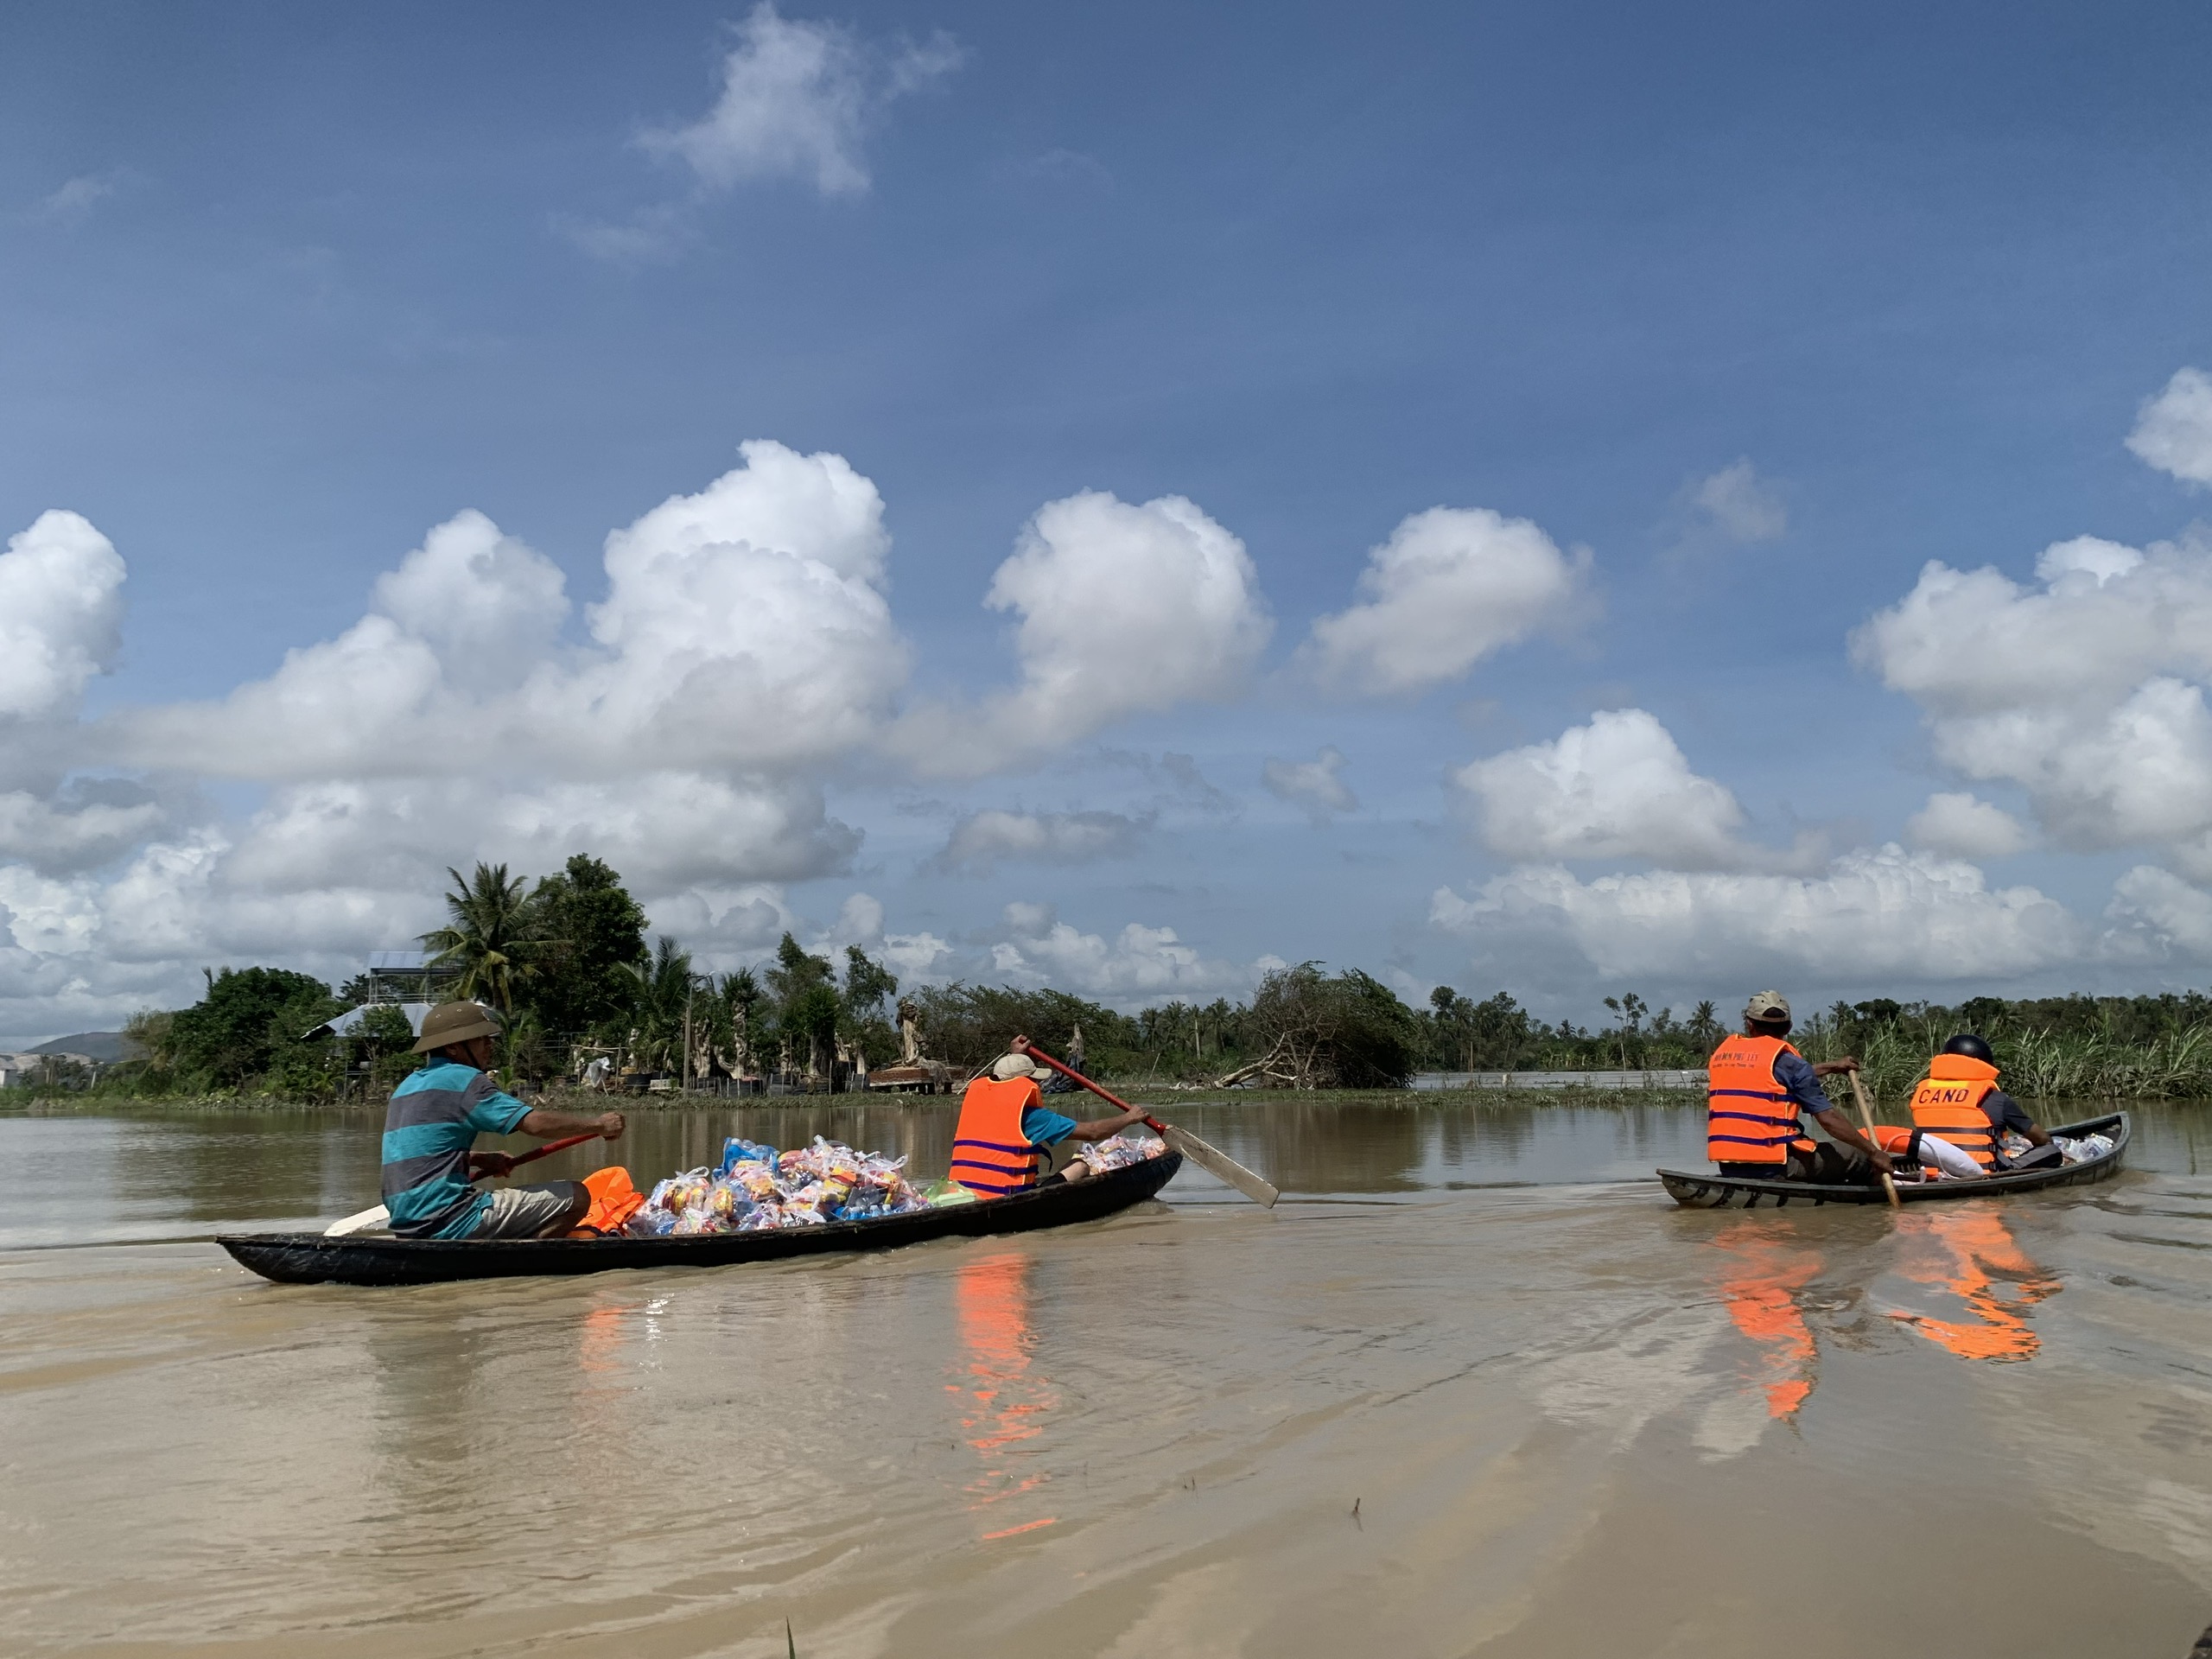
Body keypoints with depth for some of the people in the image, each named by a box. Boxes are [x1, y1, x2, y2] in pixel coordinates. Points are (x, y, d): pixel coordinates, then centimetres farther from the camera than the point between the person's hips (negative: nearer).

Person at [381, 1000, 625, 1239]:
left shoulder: (408, 1086, 18)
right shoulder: (461, 1079, -9)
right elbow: (536, 1123, -16)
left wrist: (481, 1159, 19)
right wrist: (598, 1124, -5)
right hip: (451, 1224, -10)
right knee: (576, 1197, -11)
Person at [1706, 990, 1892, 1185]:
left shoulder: (1720, 1054, 12)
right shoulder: (1786, 1060, -7)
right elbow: (1828, 1118, -8)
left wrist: (1831, 1066, 34)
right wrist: (1874, 1152, 2)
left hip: (1728, 1168, 7)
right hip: (1774, 1167, -7)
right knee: (1860, 1156, 10)